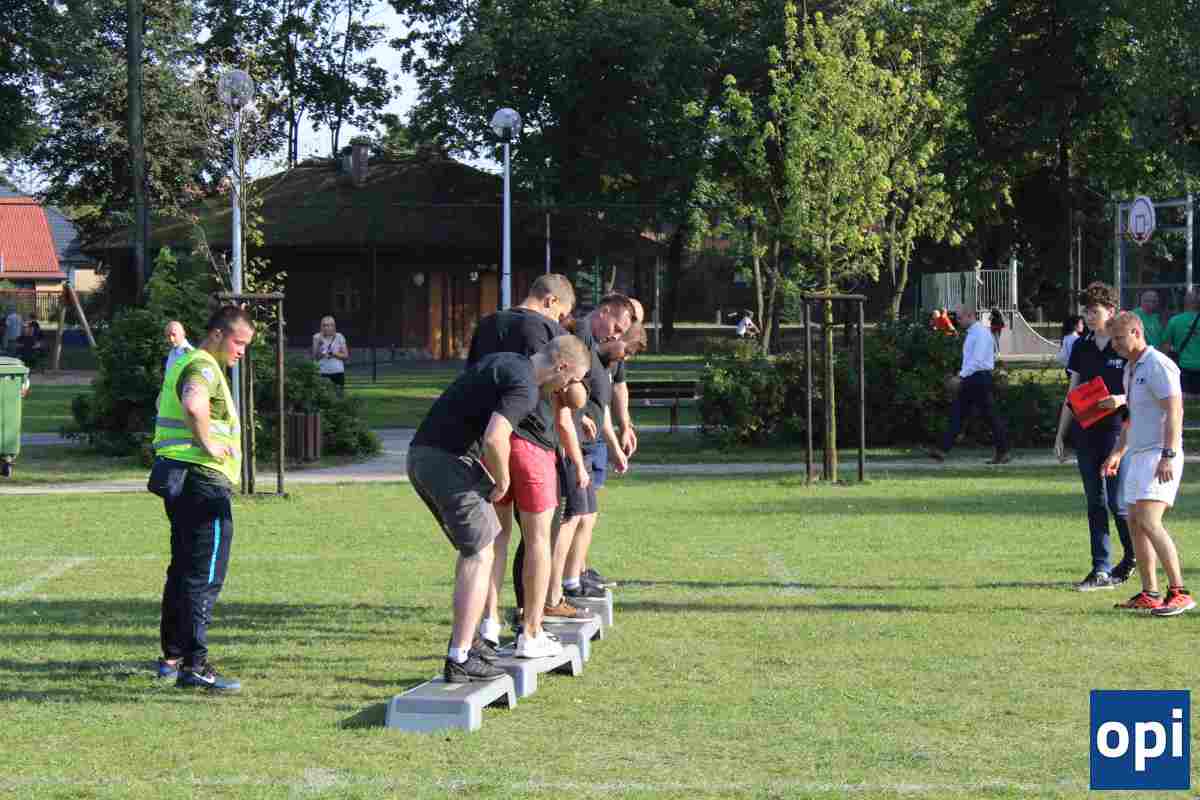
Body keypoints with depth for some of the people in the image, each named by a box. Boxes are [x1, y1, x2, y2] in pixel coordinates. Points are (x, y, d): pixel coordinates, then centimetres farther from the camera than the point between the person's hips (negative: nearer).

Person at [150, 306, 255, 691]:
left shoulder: (183, 363, 19)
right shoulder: (204, 368, -14)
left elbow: (164, 402, 38)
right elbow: (193, 403, -37)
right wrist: (207, 442, -23)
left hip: (178, 479, 11)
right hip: (204, 480, -11)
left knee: (183, 570, 19)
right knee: (204, 577, -10)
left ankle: (173, 656, 27)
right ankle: (194, 665, -13)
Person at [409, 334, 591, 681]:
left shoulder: (503, 362, 19)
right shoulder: (525, 387, -14)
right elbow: (494, 438, -29)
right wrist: (503, 481, -8)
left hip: (420, 455, 10)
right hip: (449, 461, -10)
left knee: (475, 547, 23)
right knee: (480, 556, -4)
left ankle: (463, 639, 28)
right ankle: (459, 660, -8)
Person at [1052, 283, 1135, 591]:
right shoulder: (1082, 347, 11)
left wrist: (1122, 399, -22)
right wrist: (1061, 434, 13)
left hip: (1116, 432, -5)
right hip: (1086, 433, 5)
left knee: (1117, 502, -4)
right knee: (1095, 503, 5)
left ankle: (1133, 556, 20)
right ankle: (1101, 571, 7)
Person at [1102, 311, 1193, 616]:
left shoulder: (1158, 365, -12)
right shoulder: (1130, 368, 18)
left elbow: (1175, 411, -19)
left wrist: (1168, 456, -25)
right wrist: (1118, 452, 28)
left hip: (1159, 455, -10)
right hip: (1138, 454, 10)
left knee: (1148, 522, -19)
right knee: (1135, 522, 9)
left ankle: (1179, 593, -19)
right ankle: (1149, 594, 15)